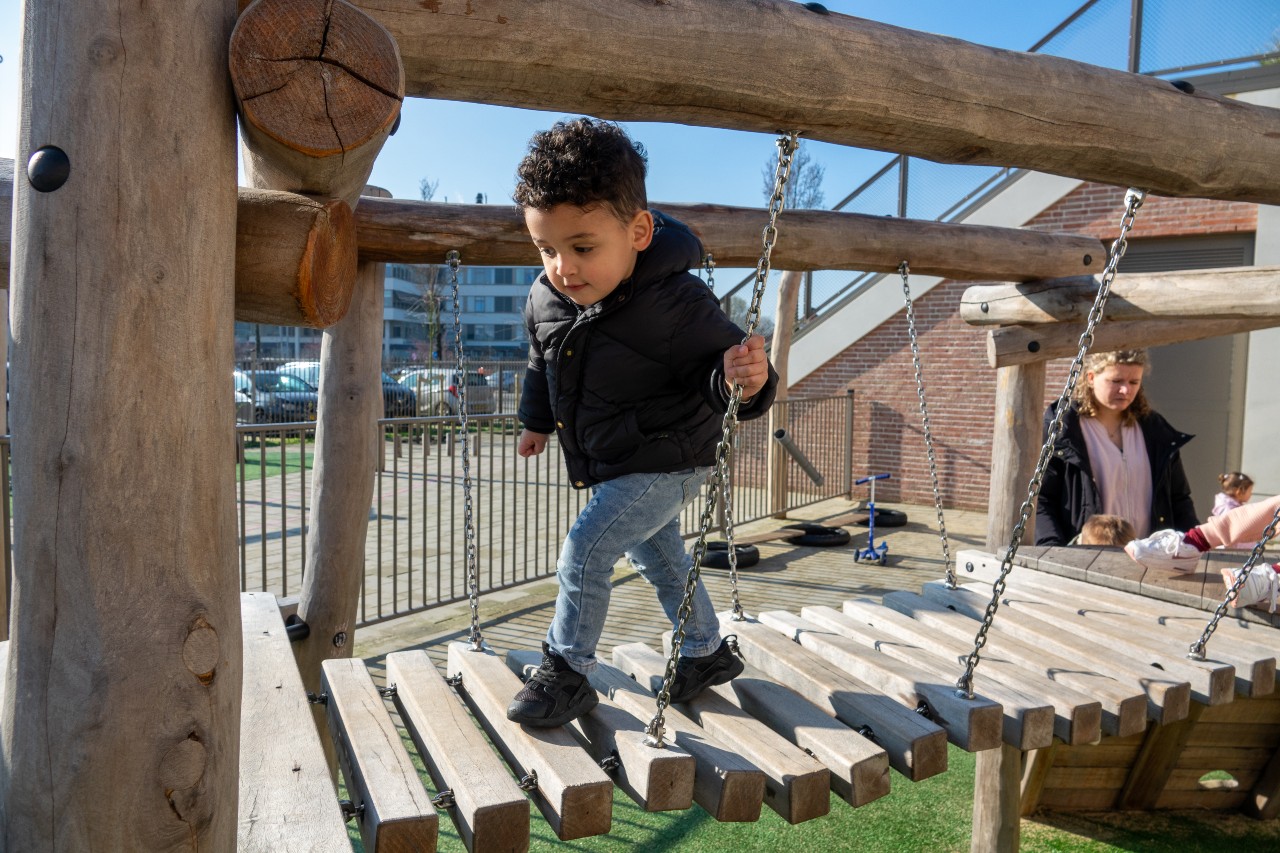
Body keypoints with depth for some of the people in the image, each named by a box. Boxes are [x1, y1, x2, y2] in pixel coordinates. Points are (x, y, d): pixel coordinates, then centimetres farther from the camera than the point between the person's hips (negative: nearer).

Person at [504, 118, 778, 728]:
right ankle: (707, 652, 44)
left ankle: (566, 672, 7)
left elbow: (713, 366, -22)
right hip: (612, 466, 8)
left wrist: (744, 380, -46)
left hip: (666, 464, -8)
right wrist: (537, 420, 25)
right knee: (658, 558, 22)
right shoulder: (546, 298, -9)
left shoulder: (674, 302, -29)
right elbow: (543, 365, 11)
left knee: (584, 550, -13)